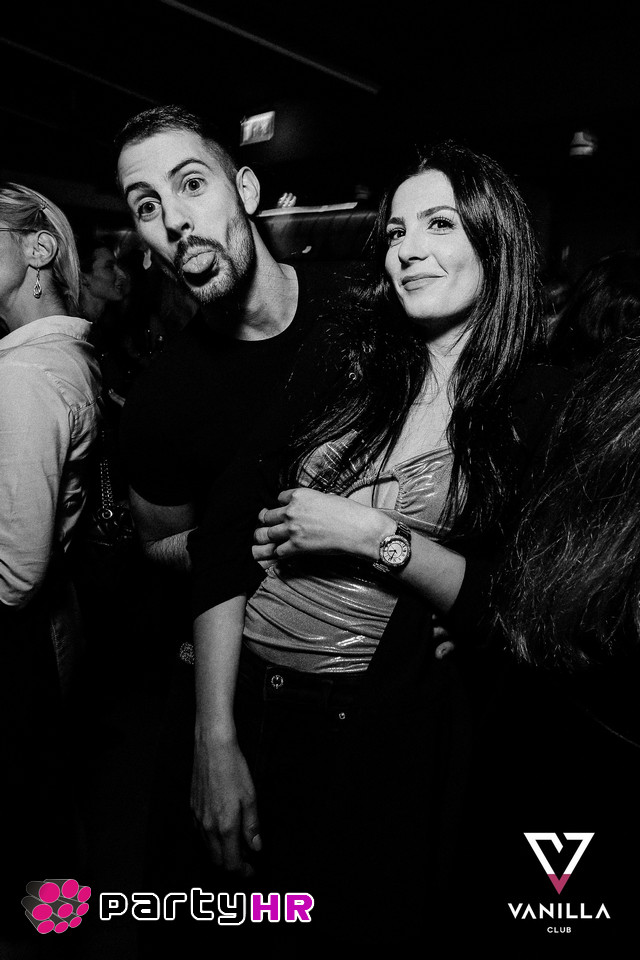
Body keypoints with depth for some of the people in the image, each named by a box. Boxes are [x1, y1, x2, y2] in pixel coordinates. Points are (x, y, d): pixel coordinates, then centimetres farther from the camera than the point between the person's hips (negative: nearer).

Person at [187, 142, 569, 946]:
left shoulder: (545, 410, -7)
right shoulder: (340, 363, -4)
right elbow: (224, 539, -8)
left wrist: (374, 536, -19)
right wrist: (215, 738, -12)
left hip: (392, 729, -2)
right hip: (245, 692, 3)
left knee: (367, 923, 21)